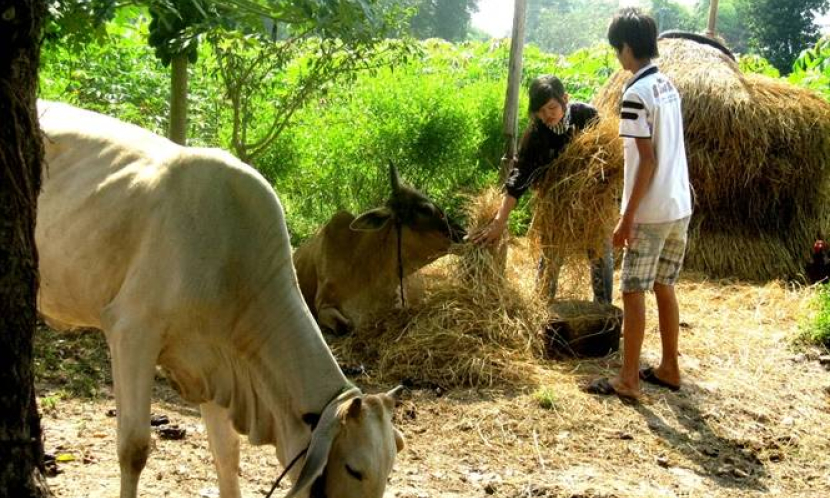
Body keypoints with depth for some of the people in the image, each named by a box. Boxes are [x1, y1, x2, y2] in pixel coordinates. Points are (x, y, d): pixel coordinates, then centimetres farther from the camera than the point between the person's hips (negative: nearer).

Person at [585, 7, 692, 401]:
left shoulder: (636, 93, -16)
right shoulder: (667, 85, 10)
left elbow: (647, 159, -19)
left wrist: (627, 217, -15)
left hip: (651, 212, -8)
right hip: (680, 207, 8)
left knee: (633, 294, -1)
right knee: (664, 288, 17)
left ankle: (628, 380, 3)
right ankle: (669, 369, 25)